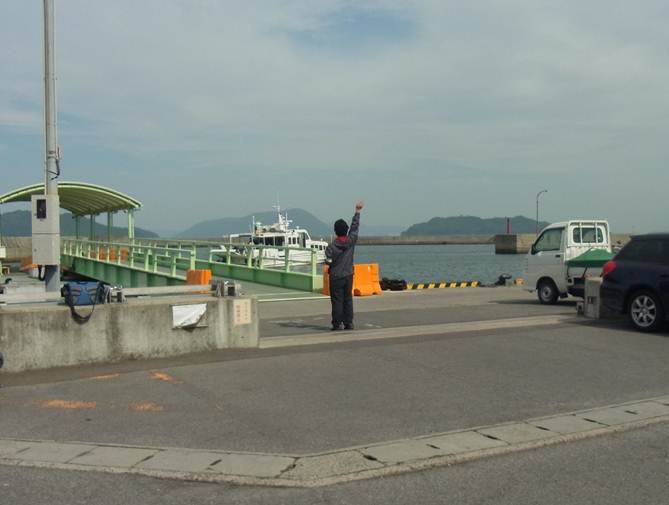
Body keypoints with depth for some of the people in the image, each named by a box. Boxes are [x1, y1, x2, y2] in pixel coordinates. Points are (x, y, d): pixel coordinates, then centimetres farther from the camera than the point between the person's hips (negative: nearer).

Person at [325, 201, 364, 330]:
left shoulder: (332, 246, -13)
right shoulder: (351, 241, -4)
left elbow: (328, 261, -13)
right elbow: (355, 226, 7)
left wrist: (328, 261, 11)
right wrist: (357, 211, 15)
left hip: (336, 277, -3)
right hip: (348, 275, 4)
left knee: (337, 301, 0)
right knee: (348, 299, 9)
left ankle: (337, 324, 0)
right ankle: (348, 323, 9)